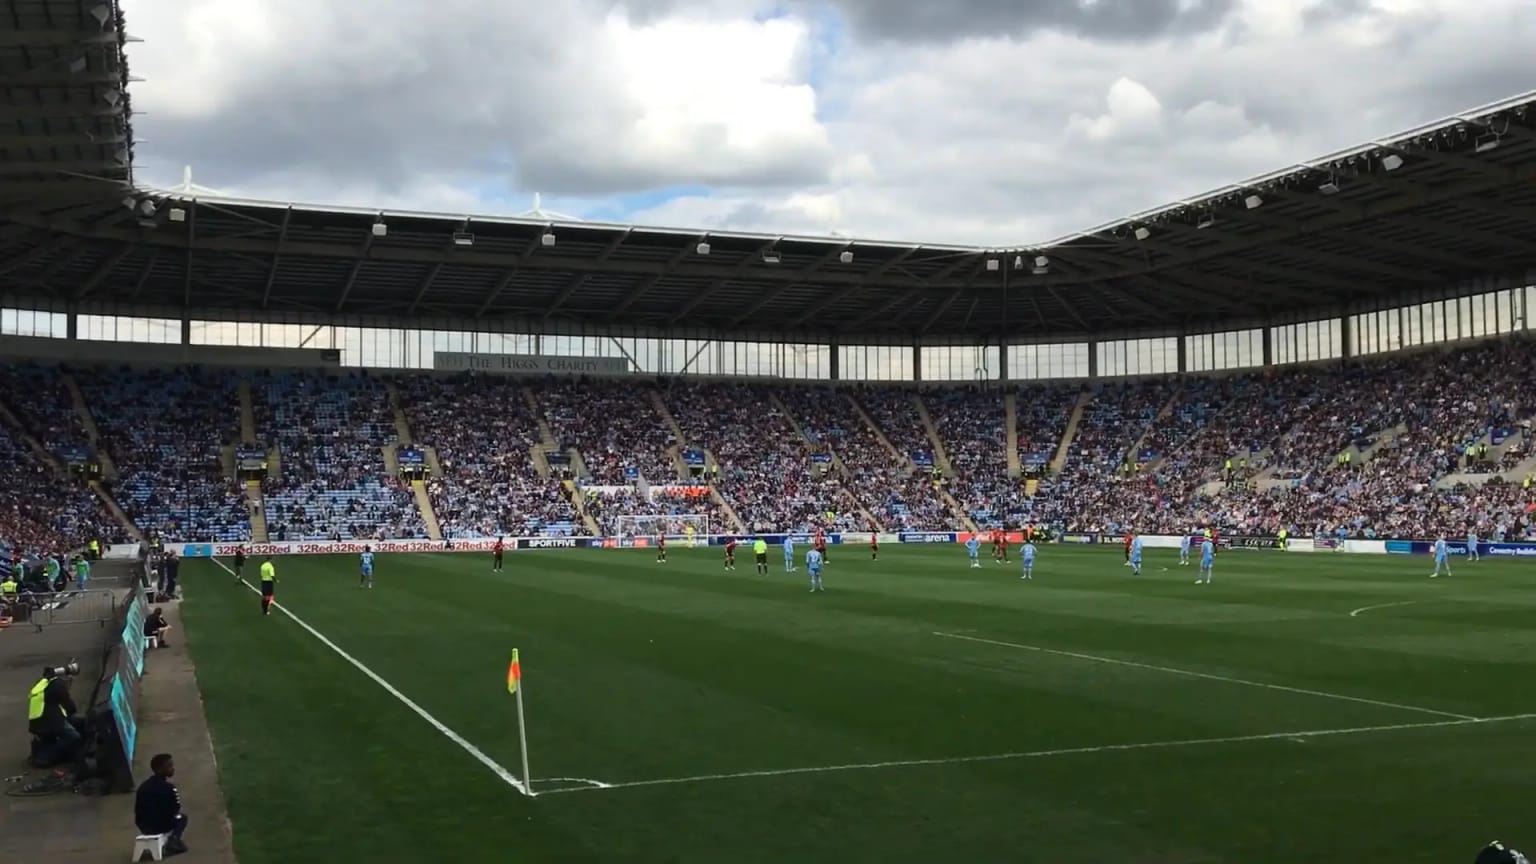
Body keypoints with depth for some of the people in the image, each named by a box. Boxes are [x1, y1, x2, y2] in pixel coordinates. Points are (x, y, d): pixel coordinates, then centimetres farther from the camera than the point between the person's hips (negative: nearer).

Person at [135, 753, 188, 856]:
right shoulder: (169, 787, -13)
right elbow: (176, 809, -4)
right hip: (161, 825, -6)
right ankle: (173, 842, 2)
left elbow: (138, 810, 13)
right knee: (182, 817, 23)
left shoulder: (143, 786, 7)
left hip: (143, 827, 6)